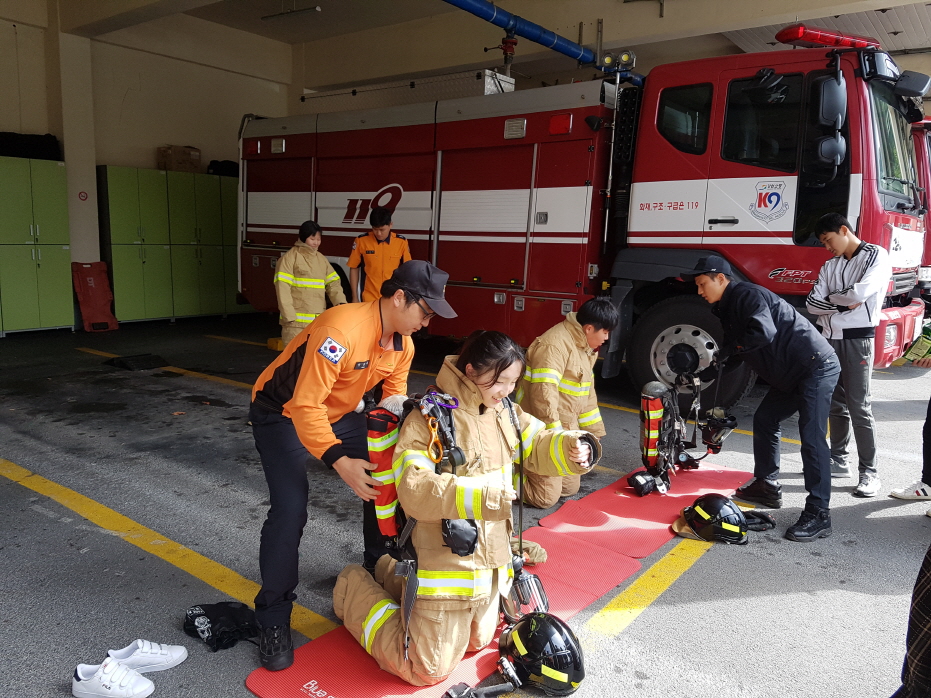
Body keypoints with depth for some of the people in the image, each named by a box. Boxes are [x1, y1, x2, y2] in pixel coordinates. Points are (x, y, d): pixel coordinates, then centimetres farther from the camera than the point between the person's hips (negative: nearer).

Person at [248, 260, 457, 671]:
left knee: (385, 479, 4)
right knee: (290, 508, -19)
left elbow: (393, 395, 3)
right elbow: (306, 405, -37)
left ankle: (382, 571, 27)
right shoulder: (342, 329, -36)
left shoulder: (403, 343, -9)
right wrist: (340, 462, -42)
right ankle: (273, 620, 0)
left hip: (339, 412, 8)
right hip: (283, 412, -7)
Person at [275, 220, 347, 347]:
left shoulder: (322, 259, 16)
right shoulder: (290, 258, -3)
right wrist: (289, 316, -15)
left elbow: (333, 283, 12)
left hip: (319, 321, 6)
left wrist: (340, 302, -8)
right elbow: (282, 289, -9)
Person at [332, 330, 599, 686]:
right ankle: (356, 591, 24)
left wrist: (573, 448, -16)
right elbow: (415, 491, -28)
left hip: (490, 559, 8)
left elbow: (539, 445, 6)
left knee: (476, 643, 29)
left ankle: (395, 577, 41)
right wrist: (482, 495, -34)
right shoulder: (430, 417, -22)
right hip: (444, 561, -8)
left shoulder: (505, 412, 2)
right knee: (426, 671, 6)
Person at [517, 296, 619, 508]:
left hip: (567, 428, 10)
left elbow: (587, 392, 19)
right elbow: (543, 395, -28)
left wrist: (594, 431, 19)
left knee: (570, 488, 14)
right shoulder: (555, 344, -23)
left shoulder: (585, 346, 10)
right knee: (545, 497, -9)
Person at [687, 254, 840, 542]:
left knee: (812, 438, -14)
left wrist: (728, 351, -19)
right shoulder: (727, 308, 15)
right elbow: (736, 351, 19)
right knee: (764, 421, 16)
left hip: (816, 367, -11)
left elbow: (764, 332, -32)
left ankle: (818, 515, -11)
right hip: (791, 375, 11)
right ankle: (766, 487, 28)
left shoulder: (747, 295, -16)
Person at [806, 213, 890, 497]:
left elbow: (860, 292, -18)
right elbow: (812, 303, 6)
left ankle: (869, 472, 1)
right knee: (835, 403, 11)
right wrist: (843, 305, -8)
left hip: (857, 338, -6)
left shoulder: (876, 256, -2)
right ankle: (839, 461, 22)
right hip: (829, 338, 6)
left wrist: (830, 298, -1)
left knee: (858, 406, -6)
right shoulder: (830, 266, 15)